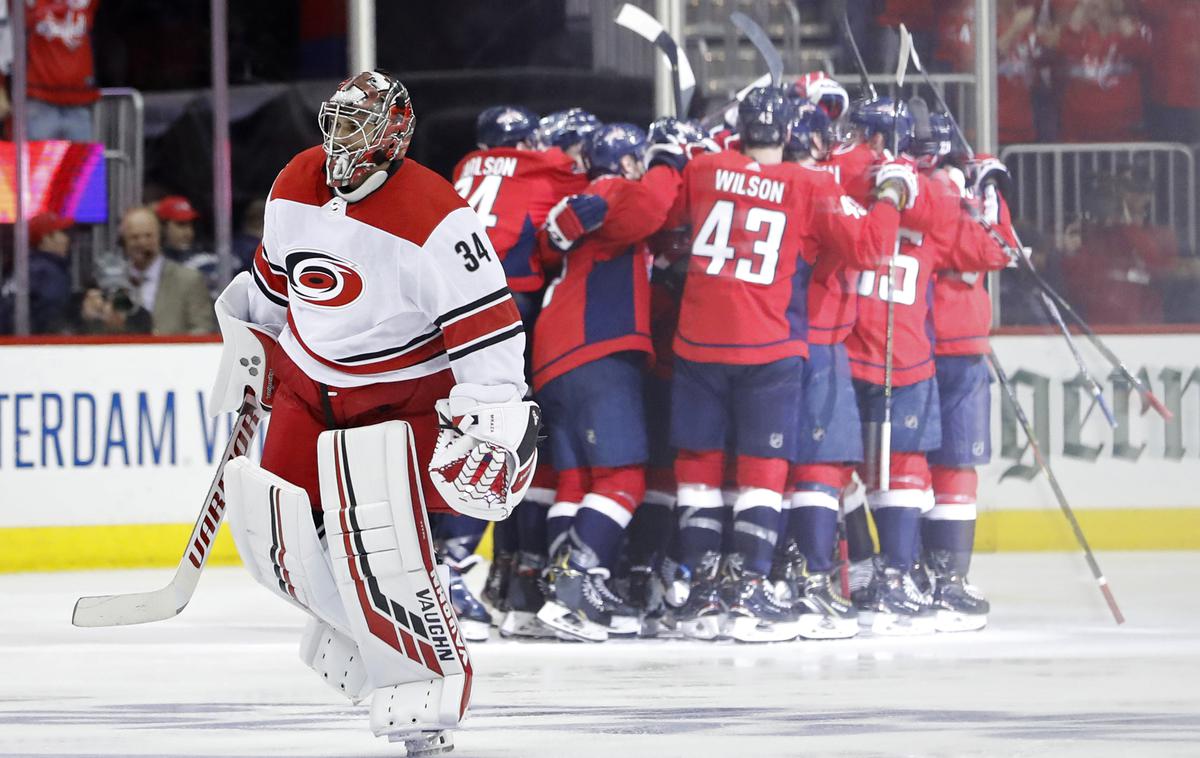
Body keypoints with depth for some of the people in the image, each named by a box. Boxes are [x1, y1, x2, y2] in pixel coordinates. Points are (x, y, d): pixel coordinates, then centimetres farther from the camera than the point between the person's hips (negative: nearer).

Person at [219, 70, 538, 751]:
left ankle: (430, 672, -9)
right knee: (274, 530, -1)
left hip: (403, 396, -7)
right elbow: (275, 273, 17)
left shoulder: (435, 220, -25)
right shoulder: (296, 187, -3)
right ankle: (346, 622, 26)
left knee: (375, 529, -23)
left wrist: (488, 426, -29)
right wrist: (249, 340, 23)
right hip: (310, 383, 7)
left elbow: (490, 328, -25)